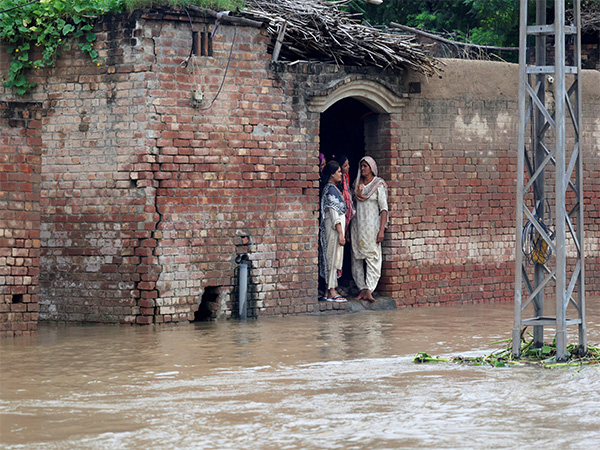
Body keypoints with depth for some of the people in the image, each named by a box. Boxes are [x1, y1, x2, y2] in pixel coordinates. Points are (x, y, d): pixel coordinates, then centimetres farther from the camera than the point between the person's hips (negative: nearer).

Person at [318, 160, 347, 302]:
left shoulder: (328, 188, 13)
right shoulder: (332, 190, -16)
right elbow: (334, 214, -20)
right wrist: (340, 233, -20)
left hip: (330, 227, 10)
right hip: (334, 227, -10)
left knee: (331, 258, 11)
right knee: (334, 257, -7)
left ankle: (329, 291, 14)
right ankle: (332, 292, -5)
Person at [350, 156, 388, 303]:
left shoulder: (378, 185, -4)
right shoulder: (357, 183, 11)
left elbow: (384, 208, -8)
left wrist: (381, 230, -16)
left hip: (372, 225, -5)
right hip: (357, 224, 5)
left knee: (373, 257, -11)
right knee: (357, 258, 3)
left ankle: (369, 291, -18)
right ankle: (362, 289, 7)